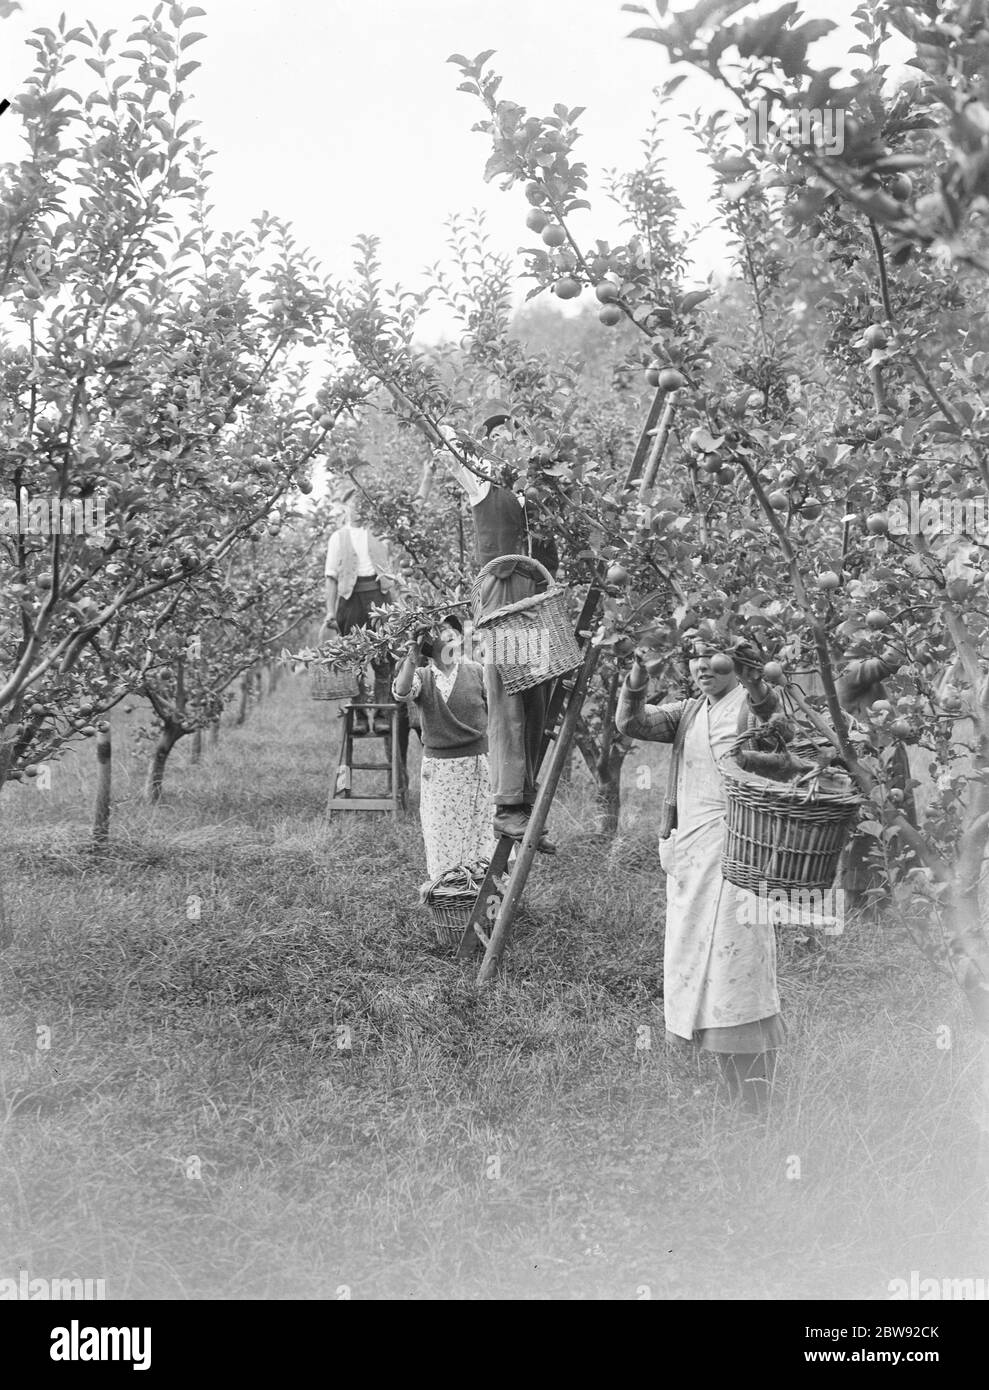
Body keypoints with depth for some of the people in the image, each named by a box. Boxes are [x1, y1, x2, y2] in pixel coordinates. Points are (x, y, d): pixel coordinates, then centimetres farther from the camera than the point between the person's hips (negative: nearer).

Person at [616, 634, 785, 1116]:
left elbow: (770, 709, -26)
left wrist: (753, 680, -48)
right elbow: (631, 723, 3)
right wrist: (636, 683, -17)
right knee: (694, 972, 10)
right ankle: (734, 1102, 20)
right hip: (689, 855, 7)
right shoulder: (688, 713, 15)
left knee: (736, 969, -9)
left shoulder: (749, 705, -3)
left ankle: (757, 1111, -3)